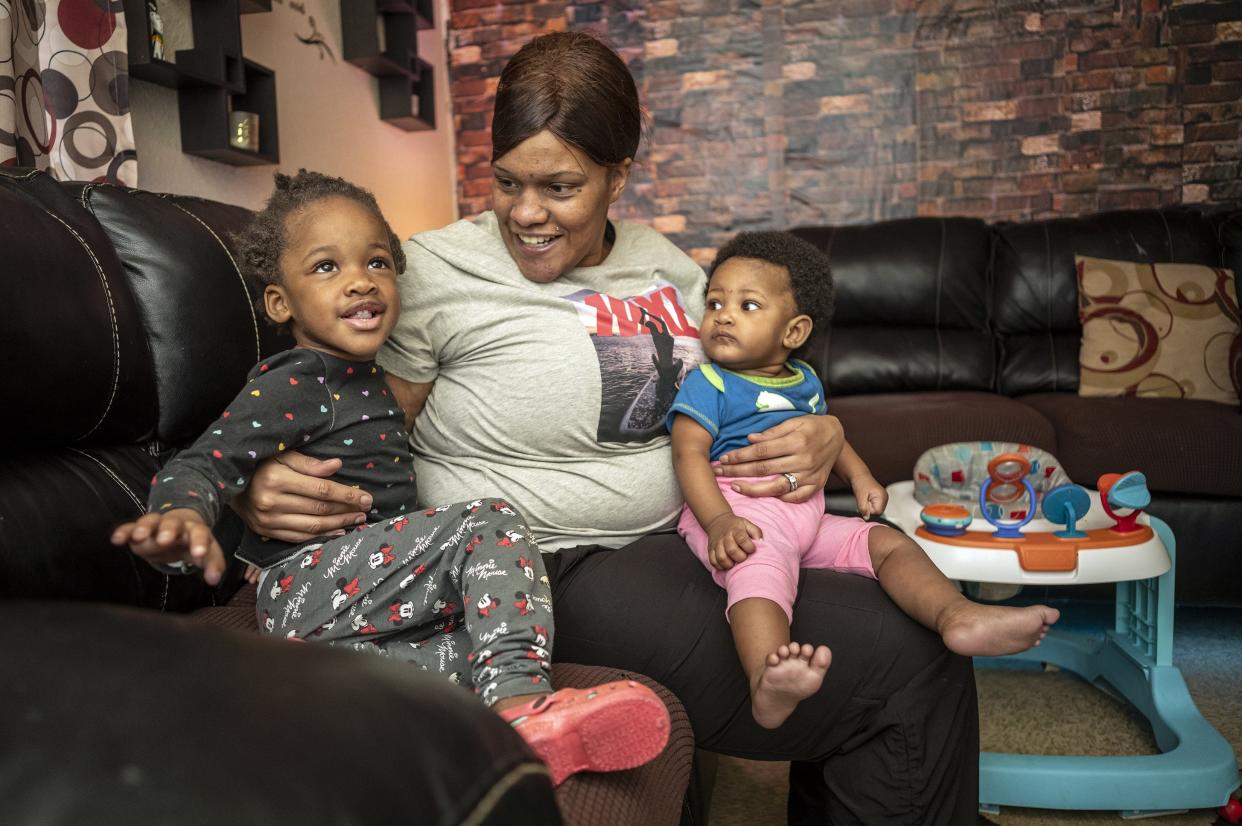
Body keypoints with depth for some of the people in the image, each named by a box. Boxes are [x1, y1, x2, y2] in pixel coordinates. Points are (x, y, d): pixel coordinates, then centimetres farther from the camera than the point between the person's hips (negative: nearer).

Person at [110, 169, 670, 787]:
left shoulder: (372, 380, 16)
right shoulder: (290, 387, -10)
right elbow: (203, 464, -19)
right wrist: (183, 515, -39)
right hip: (304, 589, -8)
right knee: (491, 523, -21)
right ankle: (517, 699, -28)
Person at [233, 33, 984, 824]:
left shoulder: (667, 265, 9)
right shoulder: (430, 273, -9)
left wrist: (822, 433, -4)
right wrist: (264, 487, -28)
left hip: (679, 547, 7)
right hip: (551, 576, -7)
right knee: (906, 668, -15)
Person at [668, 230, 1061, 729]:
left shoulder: (805, 380, 22)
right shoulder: (707, 384, 0)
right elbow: (689, 454, -10)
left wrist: (860, 476, 20)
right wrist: (719, 521, -26)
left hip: (805, 516, 8)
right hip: (738, 512, -8)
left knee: (888, 542, -5)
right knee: (760, 564, -39)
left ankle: (958, 616, -26)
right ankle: (768, 683, -64)